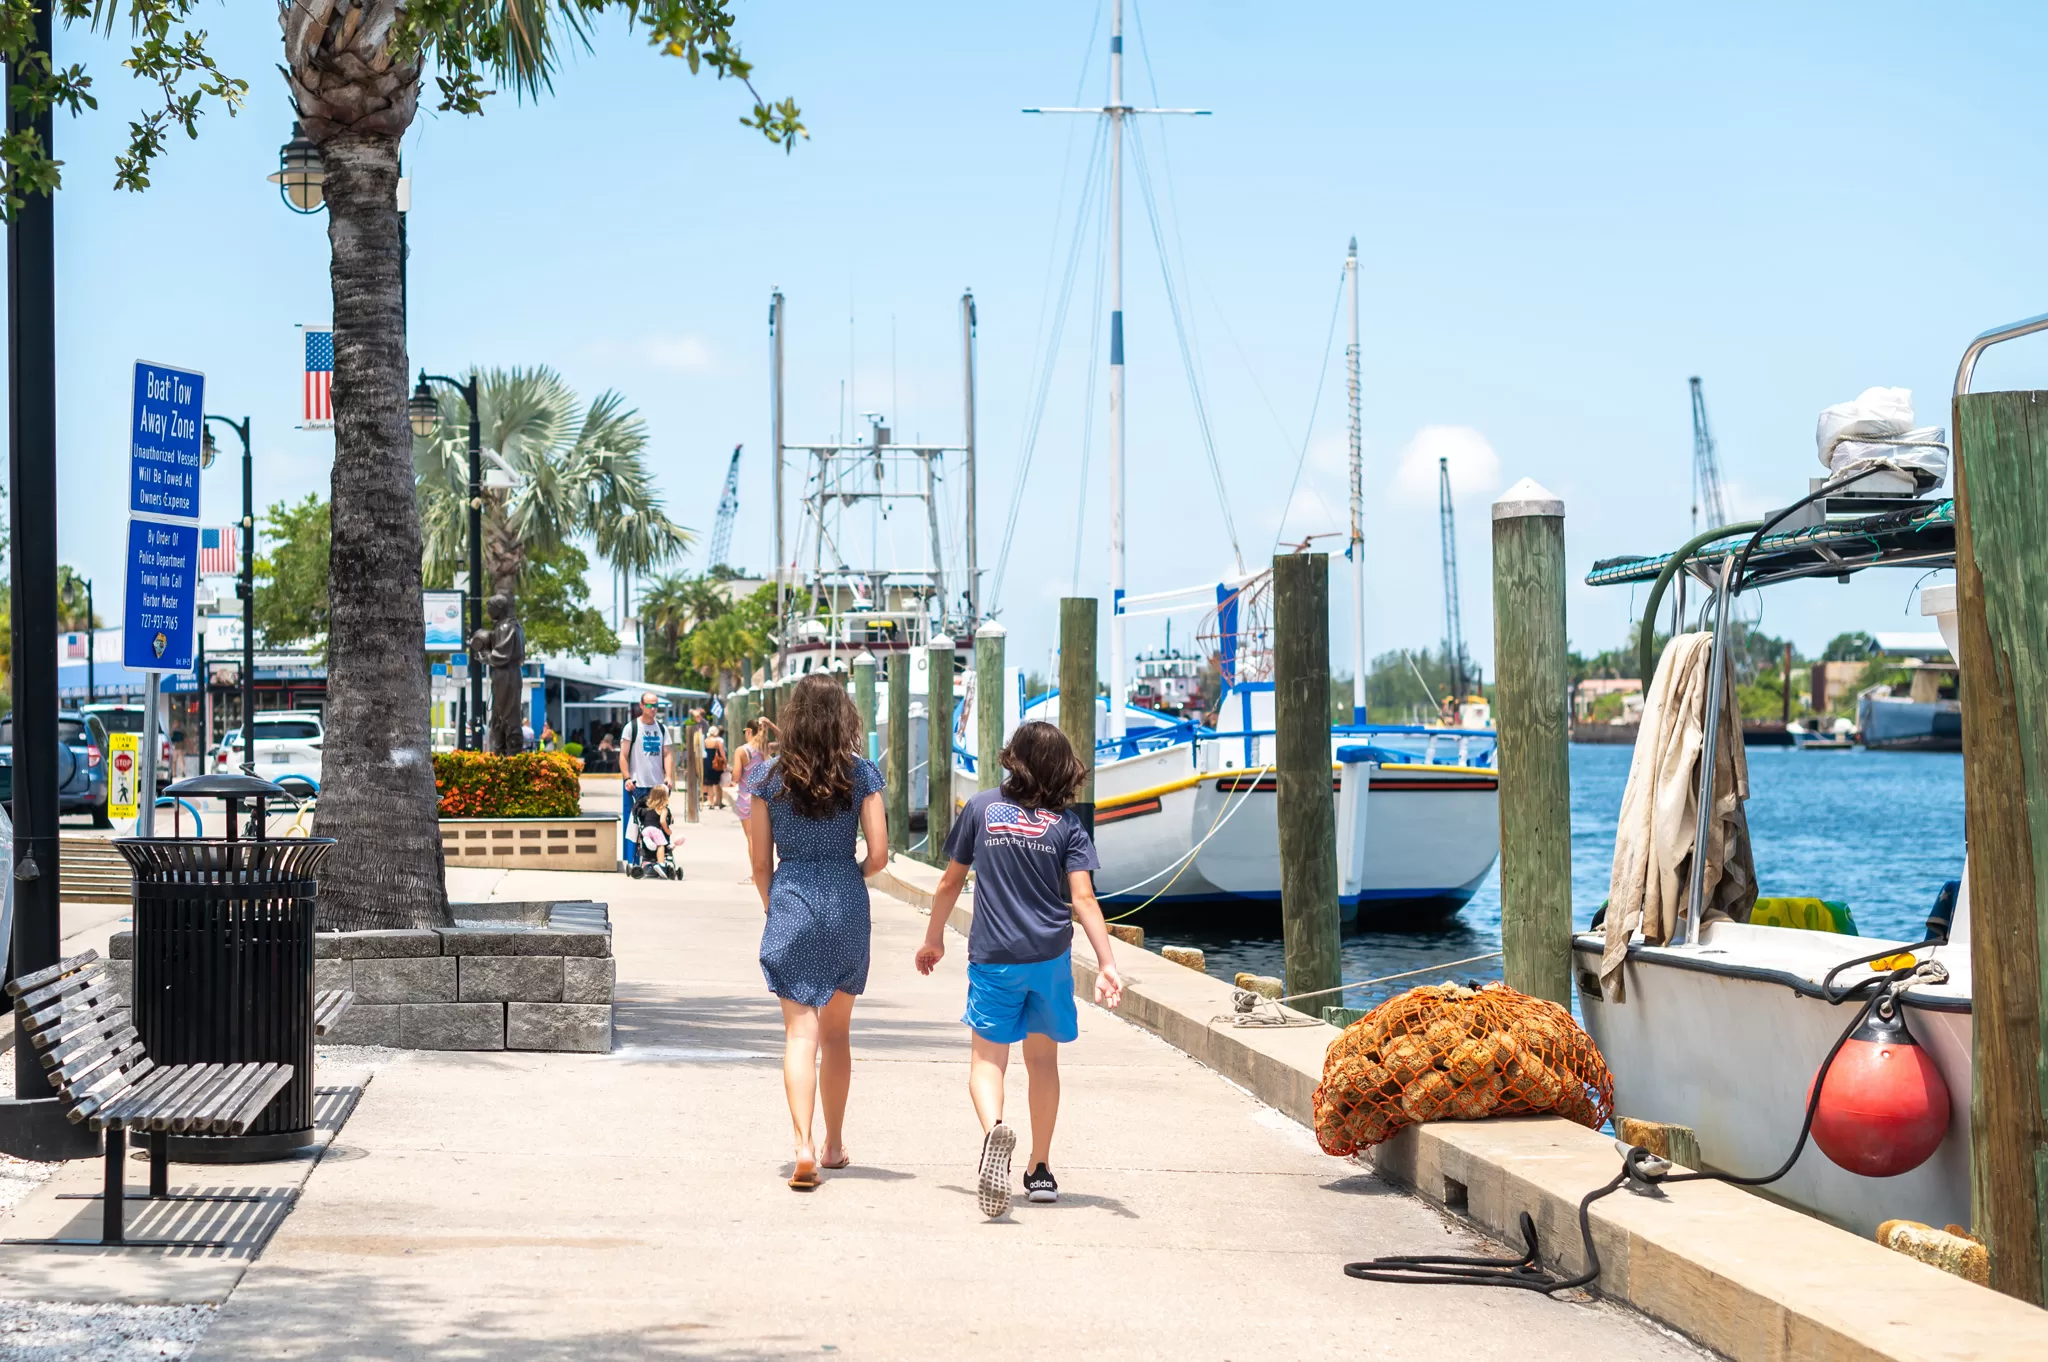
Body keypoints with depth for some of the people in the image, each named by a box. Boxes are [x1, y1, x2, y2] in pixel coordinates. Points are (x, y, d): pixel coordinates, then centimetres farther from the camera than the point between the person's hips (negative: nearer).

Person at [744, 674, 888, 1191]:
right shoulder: (861, 774, -2)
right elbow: (878, 854, -4)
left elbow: (760, 861, 2)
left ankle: (804, 1147, -21)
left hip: (790, 902, -1)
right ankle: (834, 1145, 28)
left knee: (800, 1032, -4)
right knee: (836, 1032, 16)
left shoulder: (769, 776, -1)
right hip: (847, 906, 1)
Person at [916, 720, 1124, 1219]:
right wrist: (1107, 966, -11)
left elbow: (951, 881, 7)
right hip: (1051, 956, 1)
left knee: (988, 1058, 0)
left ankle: (994, 1130, -32)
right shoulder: (1066, 824, 0)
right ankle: (1040, 1169, 23)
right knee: (1042, 1058, 17)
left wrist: (933, 939, 21)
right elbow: (1083, 899, -9)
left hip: (993, 957, -1)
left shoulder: (982, 808, 1)